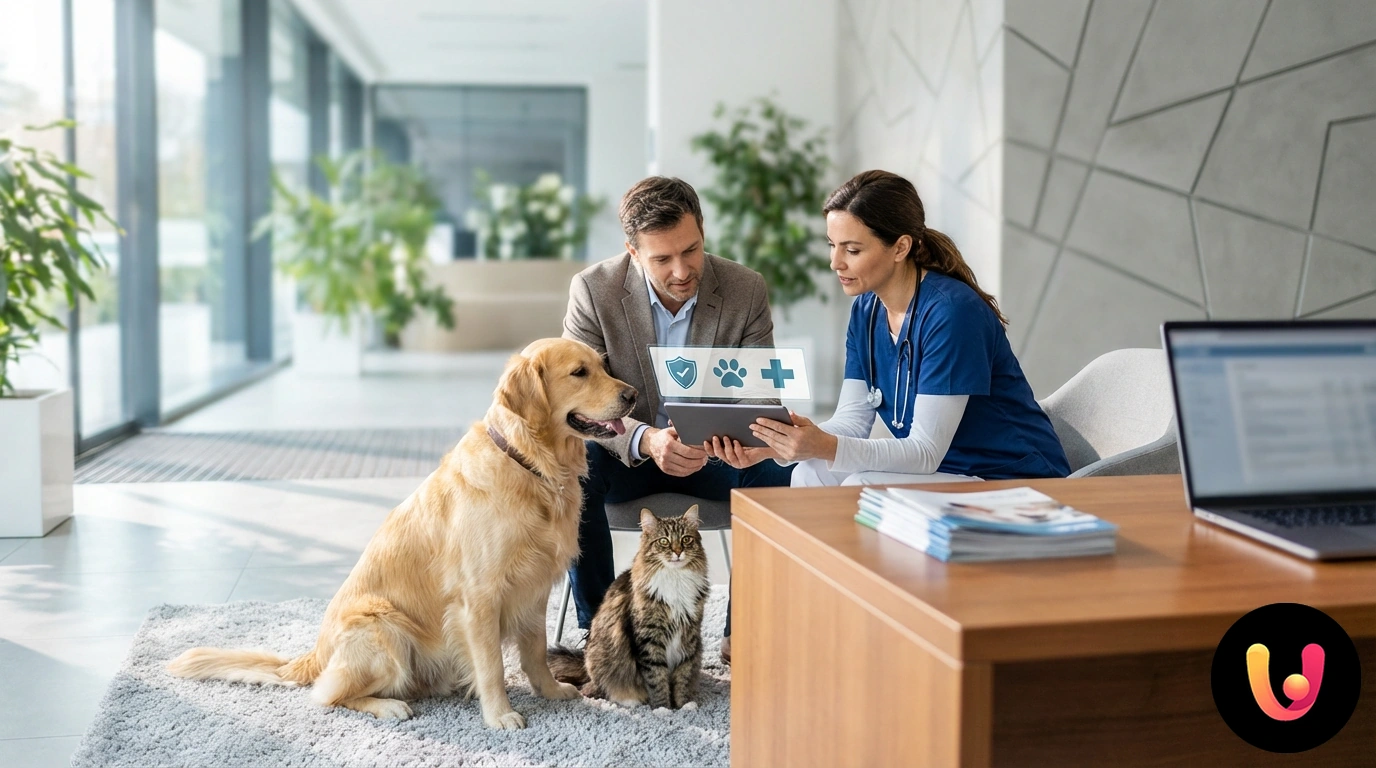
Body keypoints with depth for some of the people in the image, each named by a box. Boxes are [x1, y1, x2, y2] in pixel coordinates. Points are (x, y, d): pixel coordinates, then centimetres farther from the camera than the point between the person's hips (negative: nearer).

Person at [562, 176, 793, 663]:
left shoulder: (746, 289, -12)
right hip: (627, 453, -1)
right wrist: (645, 440, -38)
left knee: (780, 473, -28)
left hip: (712, 453, 1)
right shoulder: (593, 289, -15)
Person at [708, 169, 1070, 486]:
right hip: (941, 470, 8)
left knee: (864, 488, -27)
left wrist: (827, 448, -37)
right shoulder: (866, 310, 3)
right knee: (809, 476, -9)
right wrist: (772, 446, -18)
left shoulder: (951, 311, -23)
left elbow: (927, 450, -24)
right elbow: (852, 421, -1)